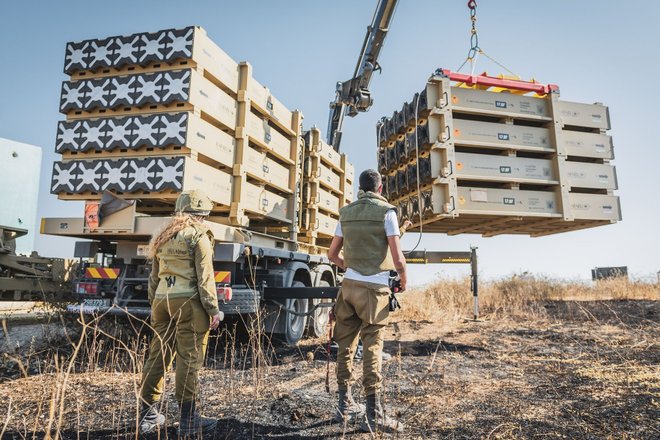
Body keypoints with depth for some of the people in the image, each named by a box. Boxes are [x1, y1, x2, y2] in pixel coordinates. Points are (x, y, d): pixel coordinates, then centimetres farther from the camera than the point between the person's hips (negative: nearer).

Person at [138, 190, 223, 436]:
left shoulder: (163, 237, 17)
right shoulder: (198, 235, -5)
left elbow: (154, 277, 19)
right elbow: (204, 277, -11)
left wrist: (154, 305, 24)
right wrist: (214, 309, -9)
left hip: (162, 301, 7)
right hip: (188, 302, -7)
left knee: (158, 356, 12)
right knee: (189, 359, -3)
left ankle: (148, 416, 20)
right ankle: (188, 419, 3)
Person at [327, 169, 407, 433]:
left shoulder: (346, 213, 11)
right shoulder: (386, 211, -4)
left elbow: (332, 255, 15)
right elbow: (397, 258, -10)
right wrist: (404, 280, 8)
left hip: (349, 285, 5)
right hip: (374, 288, -5)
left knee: (345, 345, 11)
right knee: (372, 347, -3)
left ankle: (345, 405, 22)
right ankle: (373, 415, 0)